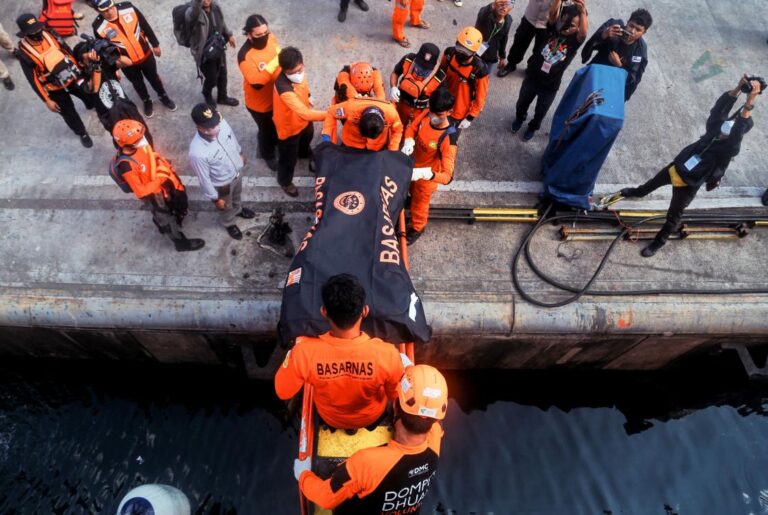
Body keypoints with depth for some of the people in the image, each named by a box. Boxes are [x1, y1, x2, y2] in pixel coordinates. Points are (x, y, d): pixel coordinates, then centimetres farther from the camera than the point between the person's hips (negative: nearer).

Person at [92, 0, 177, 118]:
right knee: (138, 83, 23)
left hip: (146, 55, 1)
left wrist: (155, 44, 2)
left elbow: (146, 26, -6)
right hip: (127, 63, -1)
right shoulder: (99, 27, -24)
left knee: (153, 78, 23)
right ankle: (147, 101, 49)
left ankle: (163, 96, 50)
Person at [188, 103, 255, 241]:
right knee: (226, 208, 28)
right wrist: (215, 198, -12)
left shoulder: (222, 123, -27)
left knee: (237, 195, 36)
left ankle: (238, 209, 70)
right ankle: (229, 224, 61)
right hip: (222, 185, -5)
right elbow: (204, 179, -26)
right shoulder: (197, 152, -43)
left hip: (237, 171, 5)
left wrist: (240, 154, 16)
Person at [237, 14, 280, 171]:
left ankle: (276, 141, 62)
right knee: (267, 130, 18)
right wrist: (273, 64, -43)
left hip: (276, 94, 6)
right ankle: (268, 155, 46)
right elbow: (256, 83, -40)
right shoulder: (245, 55, -33)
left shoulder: (270, 38, -12)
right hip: (259, 102, -6)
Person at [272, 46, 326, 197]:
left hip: (303, 118, 7)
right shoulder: (283, 87, -46)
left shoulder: (298, 70, -22)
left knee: (308, 136, 38)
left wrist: (308, 96, 15)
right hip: (289, 126, -7)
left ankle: (304, 152, 74)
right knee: (289, 158, 17)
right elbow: (305, 113, -50)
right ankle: (285, 181, 48)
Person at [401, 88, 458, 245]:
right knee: (412, 192, 36)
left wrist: (424, 173, -60)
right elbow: (411, 128, -2)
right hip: (413, 166, 5)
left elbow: (447, 176, -43)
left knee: (419, 203, 22)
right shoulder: (427, 115, -22)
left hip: (427, 176, -5)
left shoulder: (448, 139, -40)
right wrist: (408, 142, -25)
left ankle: (417, 228, 53)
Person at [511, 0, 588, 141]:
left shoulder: (575, 40, -16)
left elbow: (583, 32, -39)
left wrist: (583, 11, -58)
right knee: (522, 103, 26)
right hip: (531, 78, 1)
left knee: (540, 112, 22)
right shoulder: (553, 28, -11)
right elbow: (553, 13, -30)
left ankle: (533, 127, 54)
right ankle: (519, 118, 60)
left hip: (550, 87, -1)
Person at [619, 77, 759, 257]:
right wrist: (738, 88, -38)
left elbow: (740, 128, -43)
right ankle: (637, 193, 63)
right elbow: (719, 108, -25)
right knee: (655, 182, 31)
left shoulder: (731, 147, -24)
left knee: (673, 216, 8)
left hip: (689, 183, -5)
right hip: (677, 167, 5)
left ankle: (659, 241, 30)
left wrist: (749, 102, -53)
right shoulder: (715, 127, -10)